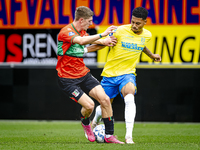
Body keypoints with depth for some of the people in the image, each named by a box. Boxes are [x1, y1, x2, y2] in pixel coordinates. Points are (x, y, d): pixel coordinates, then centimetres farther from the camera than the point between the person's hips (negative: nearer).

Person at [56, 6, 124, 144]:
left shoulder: (82, 32, 11)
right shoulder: (66, 32, -17)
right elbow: (81, 41, -36)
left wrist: (103, 42, 21)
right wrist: (102, 35, -35)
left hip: (84, 74, 8)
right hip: (68, 79, -8)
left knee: (105, 99, -9)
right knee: (89, 105, -20)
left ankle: (109, 135, 2)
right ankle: (85, 123, 17)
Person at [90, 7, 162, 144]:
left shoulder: (147, 35, 0)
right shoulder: (120, 31, -14)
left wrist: (151, 55, 30)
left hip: (128, 73, 1)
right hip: (110, 73, -1)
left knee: (129, 98, -29)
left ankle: (129, 136, -30)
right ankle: (95, 122, 45)